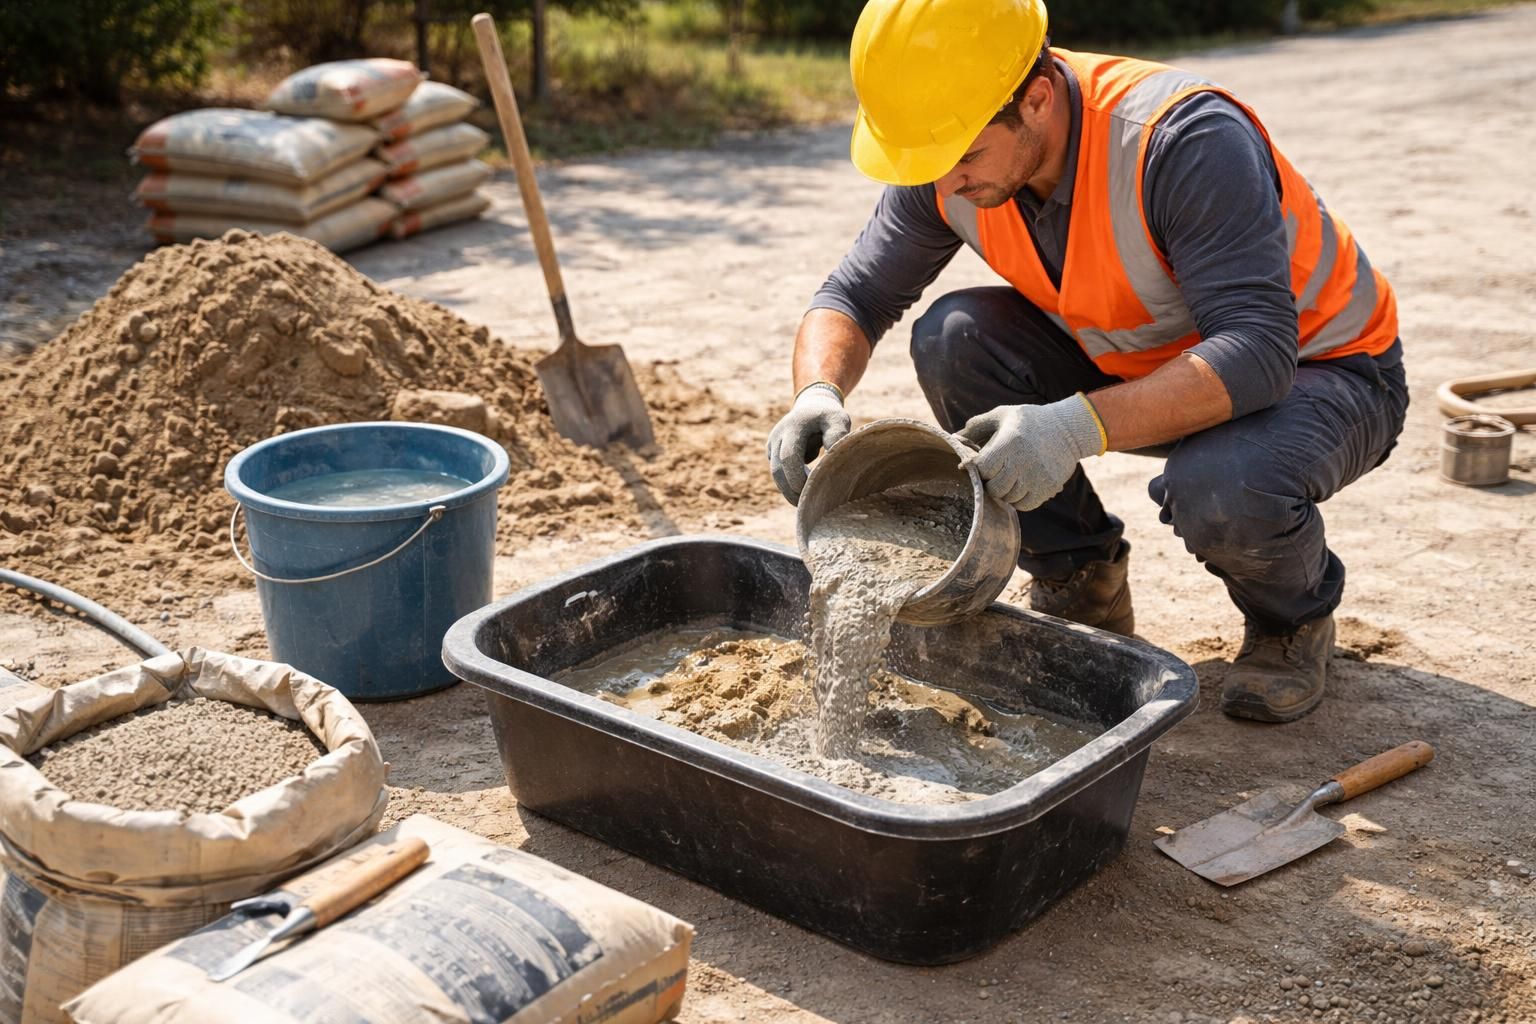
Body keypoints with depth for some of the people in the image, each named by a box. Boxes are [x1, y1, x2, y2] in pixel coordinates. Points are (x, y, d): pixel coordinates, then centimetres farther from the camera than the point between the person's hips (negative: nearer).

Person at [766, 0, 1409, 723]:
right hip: (1135, 363, 6)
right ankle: (1079, 588, 2)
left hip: (1319, 364, -5)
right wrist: (818, 392, -30)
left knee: (1221, 490, -38)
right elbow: (857, 295, -8)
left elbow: (1258, 352, -40)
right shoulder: (951, 158, -15)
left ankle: (1293, 619, 1)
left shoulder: (1184, 140, -34)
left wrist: (1078, 427, -52)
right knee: (953, 338, -17)